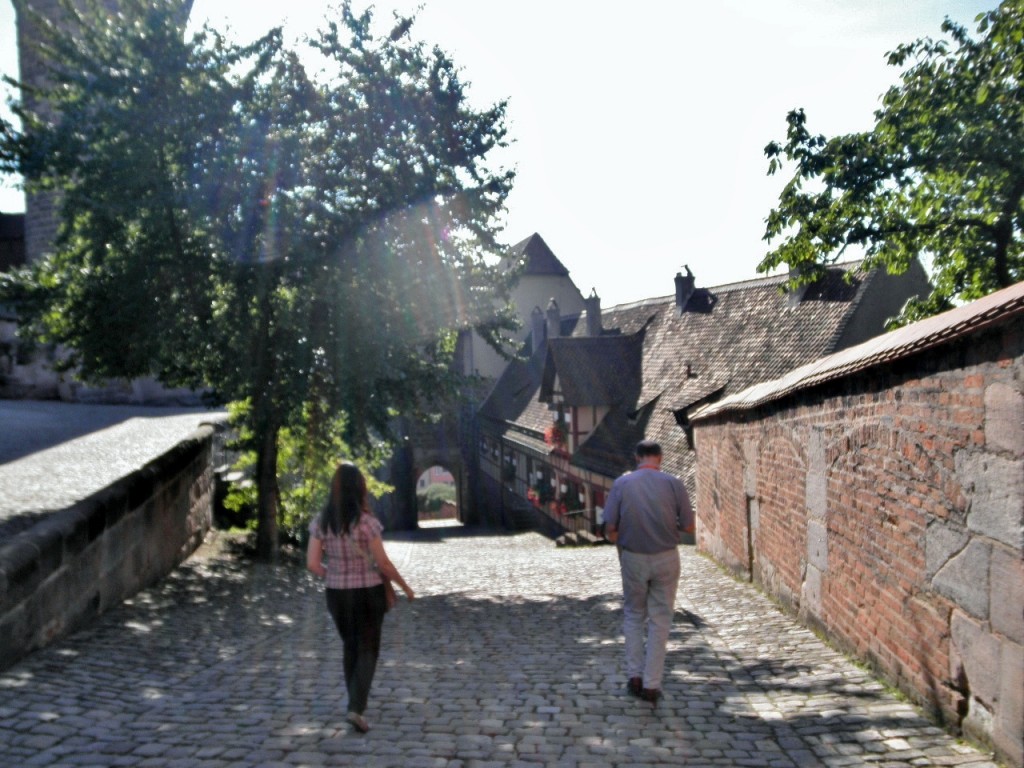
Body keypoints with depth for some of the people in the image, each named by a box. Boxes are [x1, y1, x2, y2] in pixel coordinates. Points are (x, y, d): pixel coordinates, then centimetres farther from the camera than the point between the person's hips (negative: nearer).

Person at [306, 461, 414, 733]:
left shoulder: (321, 521, -5)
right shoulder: (366, 522, -18)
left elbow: (312, 564, -5)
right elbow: (383, 563, -14)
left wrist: (334, 576, 13)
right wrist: (405, 586, 0)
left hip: (336, 594, 4)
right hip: (368, 592, -4)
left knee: (350, 646, 22)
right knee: (368, 650, 8)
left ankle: (356, 703, 34)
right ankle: (356, 708, -5)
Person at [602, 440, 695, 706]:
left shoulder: (621, 483, -7)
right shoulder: (674, 483, -8)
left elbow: (610, 529, -7)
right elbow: (688, 527, -4)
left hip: (633, 558, 0)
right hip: (666, 558, 0)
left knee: (633, 616, 19)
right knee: (660, 619, 10)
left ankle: (635, 675, 17)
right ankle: (652, 684, 12)